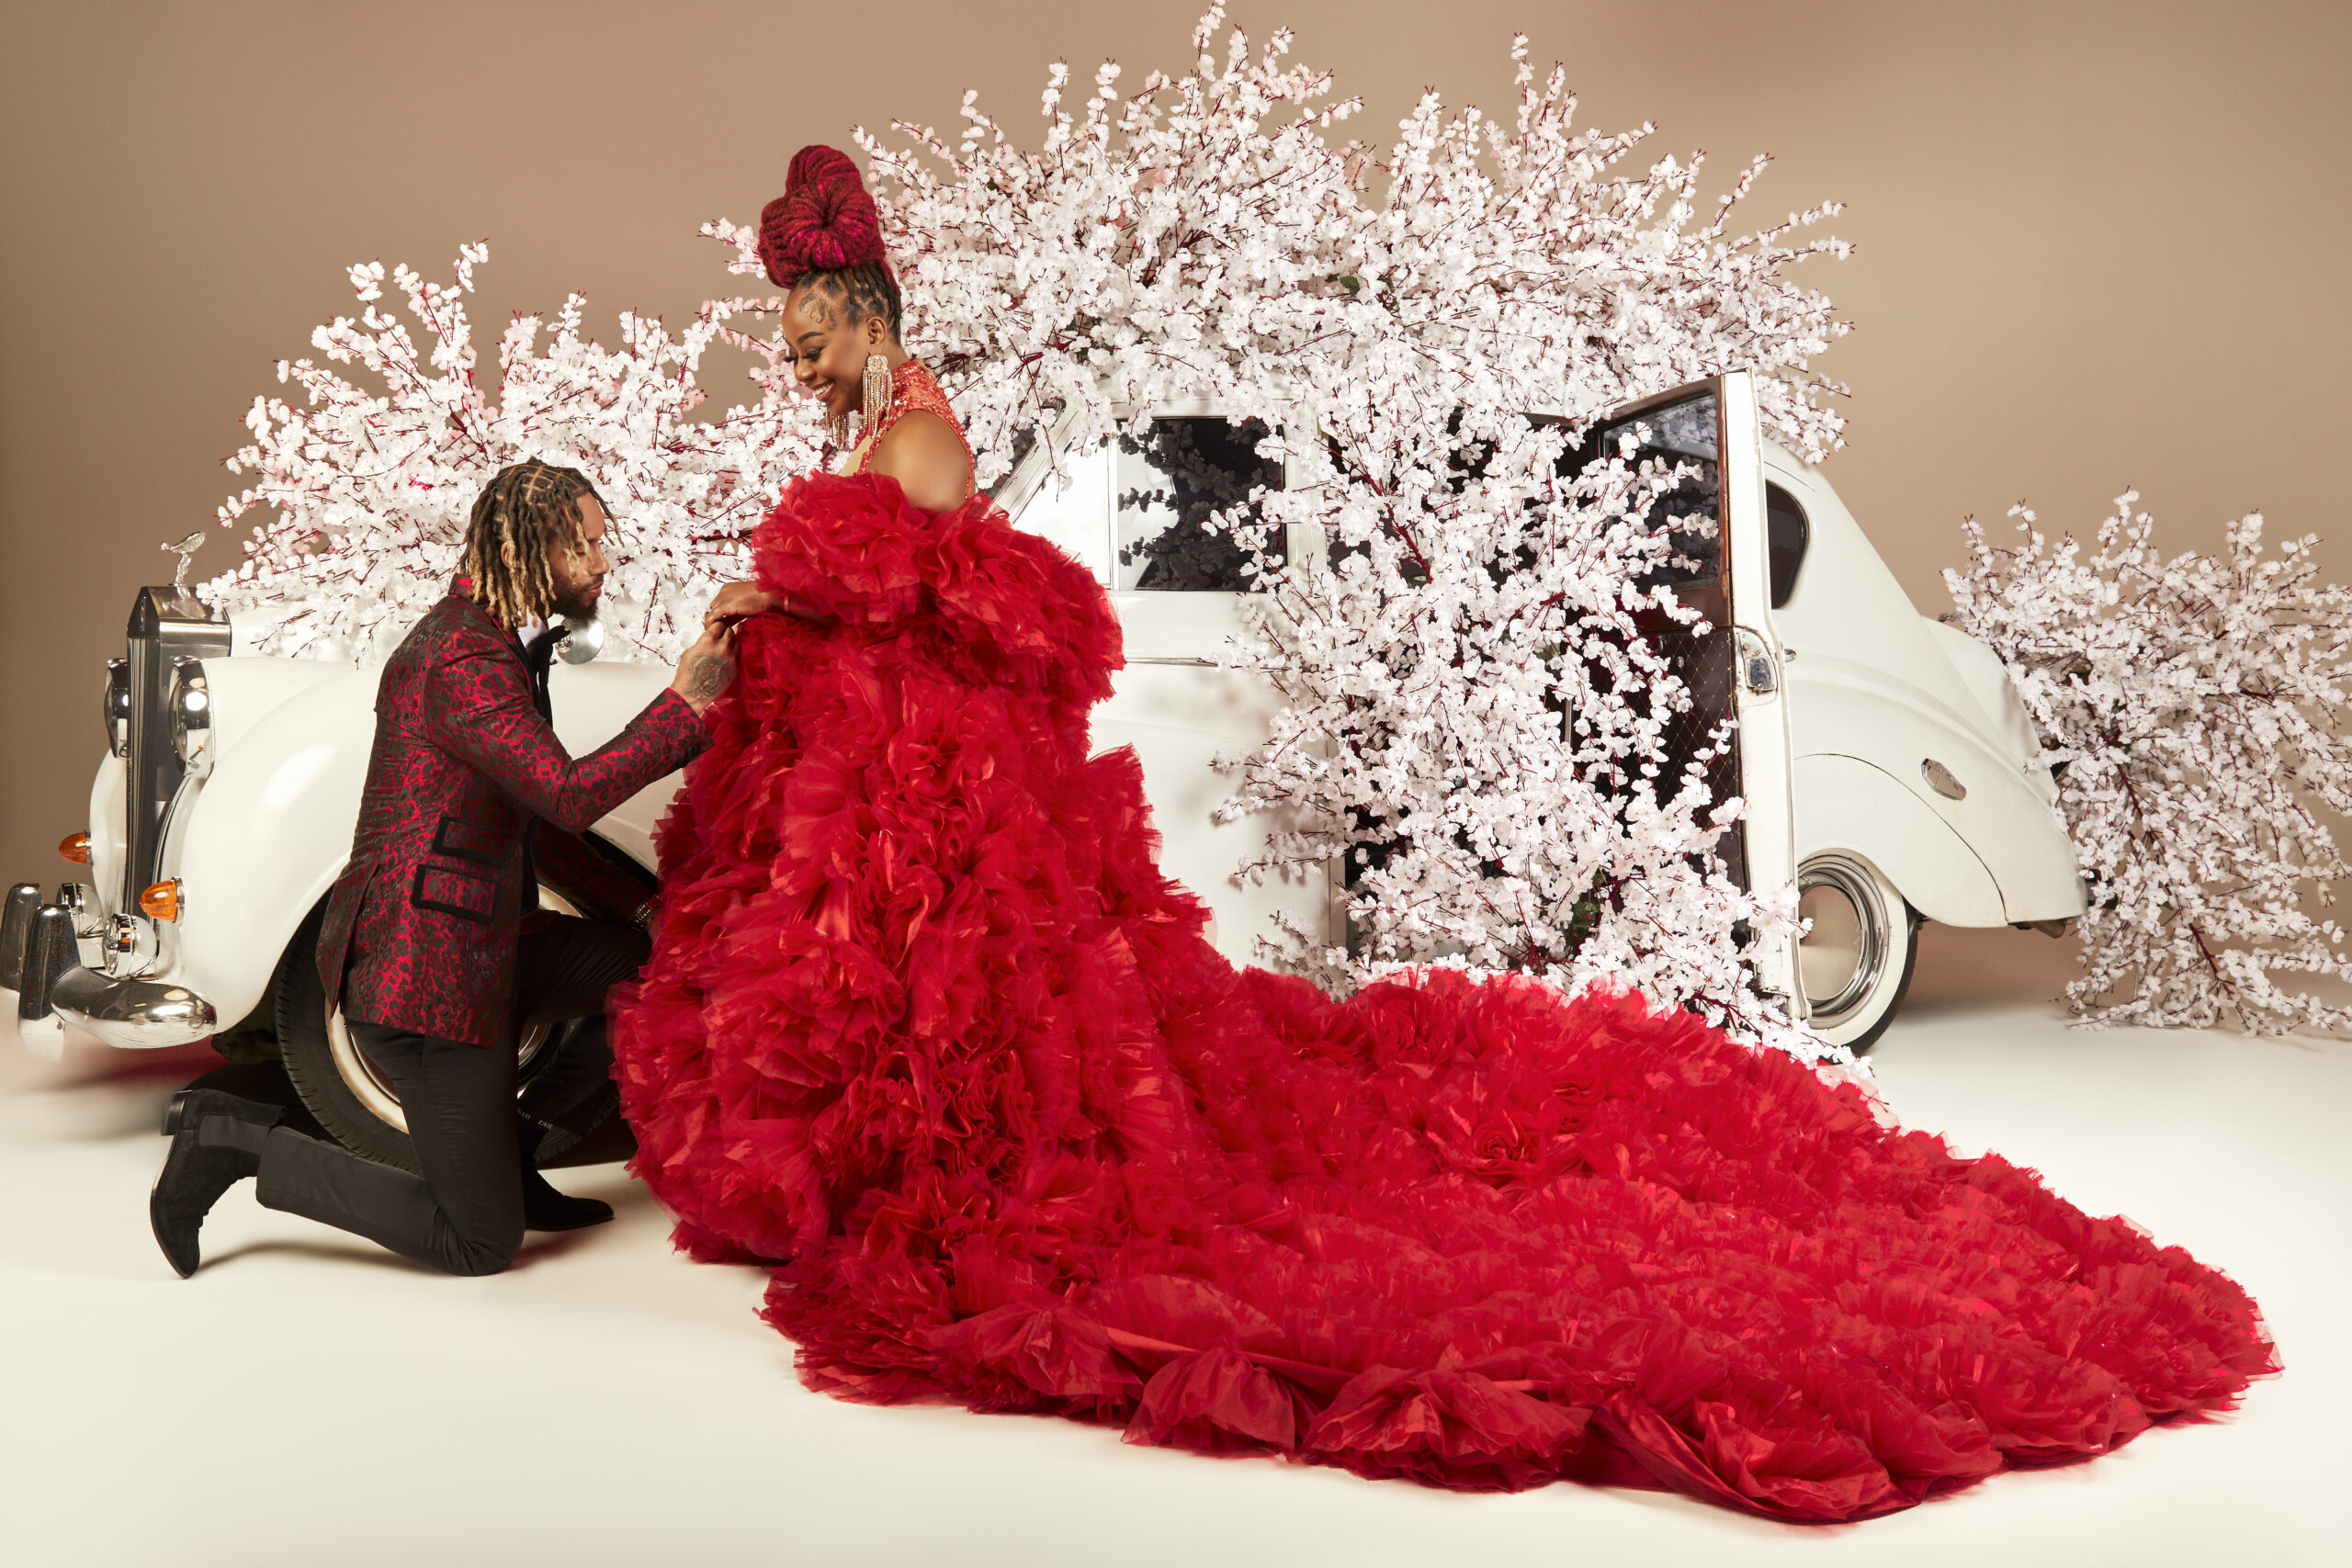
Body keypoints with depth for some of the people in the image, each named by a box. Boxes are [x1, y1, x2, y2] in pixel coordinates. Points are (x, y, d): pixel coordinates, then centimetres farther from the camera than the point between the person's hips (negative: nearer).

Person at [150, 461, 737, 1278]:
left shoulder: (495, 644, 15)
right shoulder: (464, 659, -19)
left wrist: (638, 907, 13)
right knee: (482, 1243, -1)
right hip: (427, 971, -10)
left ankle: (511, 1147, 17)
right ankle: (241, 1142, 5)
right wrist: (686, 704, -22)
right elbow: (568, 794, -30)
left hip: (476, 940, 10)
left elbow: (535, 817, 20)